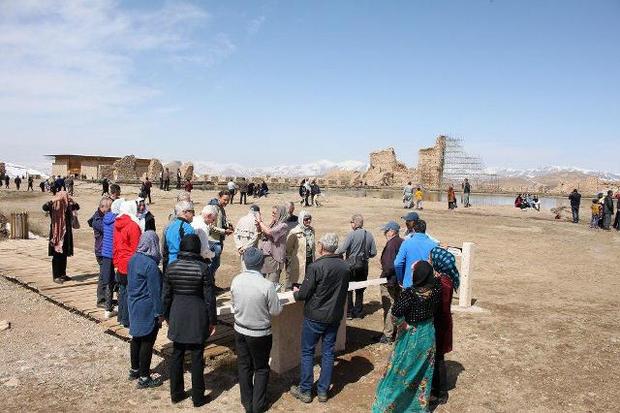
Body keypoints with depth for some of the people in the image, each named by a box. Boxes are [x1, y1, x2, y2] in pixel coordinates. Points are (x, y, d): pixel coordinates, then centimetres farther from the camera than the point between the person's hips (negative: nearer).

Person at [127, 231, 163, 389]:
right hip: (147, 309, -8)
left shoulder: (133, 259, 3)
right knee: (147, 342, 2)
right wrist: (159, 313, -13)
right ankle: (144, 378, 10)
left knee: (136, 338, 20)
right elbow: (155, 291, -20)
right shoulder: (151, 264, -23)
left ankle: (134, 369, 35)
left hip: (133, 306, 9)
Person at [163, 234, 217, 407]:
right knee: (197, 357, 7)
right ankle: (198, 397, 18)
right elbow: (209, 298, -11)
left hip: (177, 316, 3)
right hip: (197, 318, -3)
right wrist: (212, 321, -1)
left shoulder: (171, 267, -4)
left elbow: (166, 296, 3)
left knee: (177, 354, 16)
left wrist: (167, 316, 17)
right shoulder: (203, 268, -14)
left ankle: (176, 393, 28)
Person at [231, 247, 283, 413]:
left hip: (240, 330, 4)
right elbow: (276, 311, -14)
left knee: (244, 366, 17)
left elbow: (234, 304, 3)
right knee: (261, 368, 16)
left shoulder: (236, 281, -12)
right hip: (260, 333, -3)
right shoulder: (267, 285, -25)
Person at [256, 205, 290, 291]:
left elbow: (269, 232, -22)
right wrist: (259, 226, 0)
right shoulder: (272, 224, 13)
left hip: (273, 257, -8)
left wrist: (260, 222, -10)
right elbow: (262, 234, 19)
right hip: (264, 255, 8)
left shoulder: (283, 226, -10)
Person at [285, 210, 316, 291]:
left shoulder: (311, 230, 8)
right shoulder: (294, 232, -12)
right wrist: (288, 261, -5)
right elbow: (288, 248, -7)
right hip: (298, 262, -6)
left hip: (309, 260, 6)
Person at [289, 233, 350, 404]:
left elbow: (304, 294, -17)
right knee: (328, 352, 15)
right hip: (335, 317, 5)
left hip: (314, 317, -5)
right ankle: (323, 391, 25)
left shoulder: (316, 266, -22)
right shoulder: (345, 267, -3)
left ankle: (305, 391, 20)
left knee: (307, 353, 10)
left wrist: (296, 293, 5)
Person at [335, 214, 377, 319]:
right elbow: (373, 252, 4)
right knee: (360, 289, 15)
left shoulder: (352, 234, -14)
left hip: (352, 264, -5)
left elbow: (342, 249, -19)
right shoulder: (369, 235, 2)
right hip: (364, 265, 5)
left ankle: (349, 312, 8)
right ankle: (359, 312, 22)